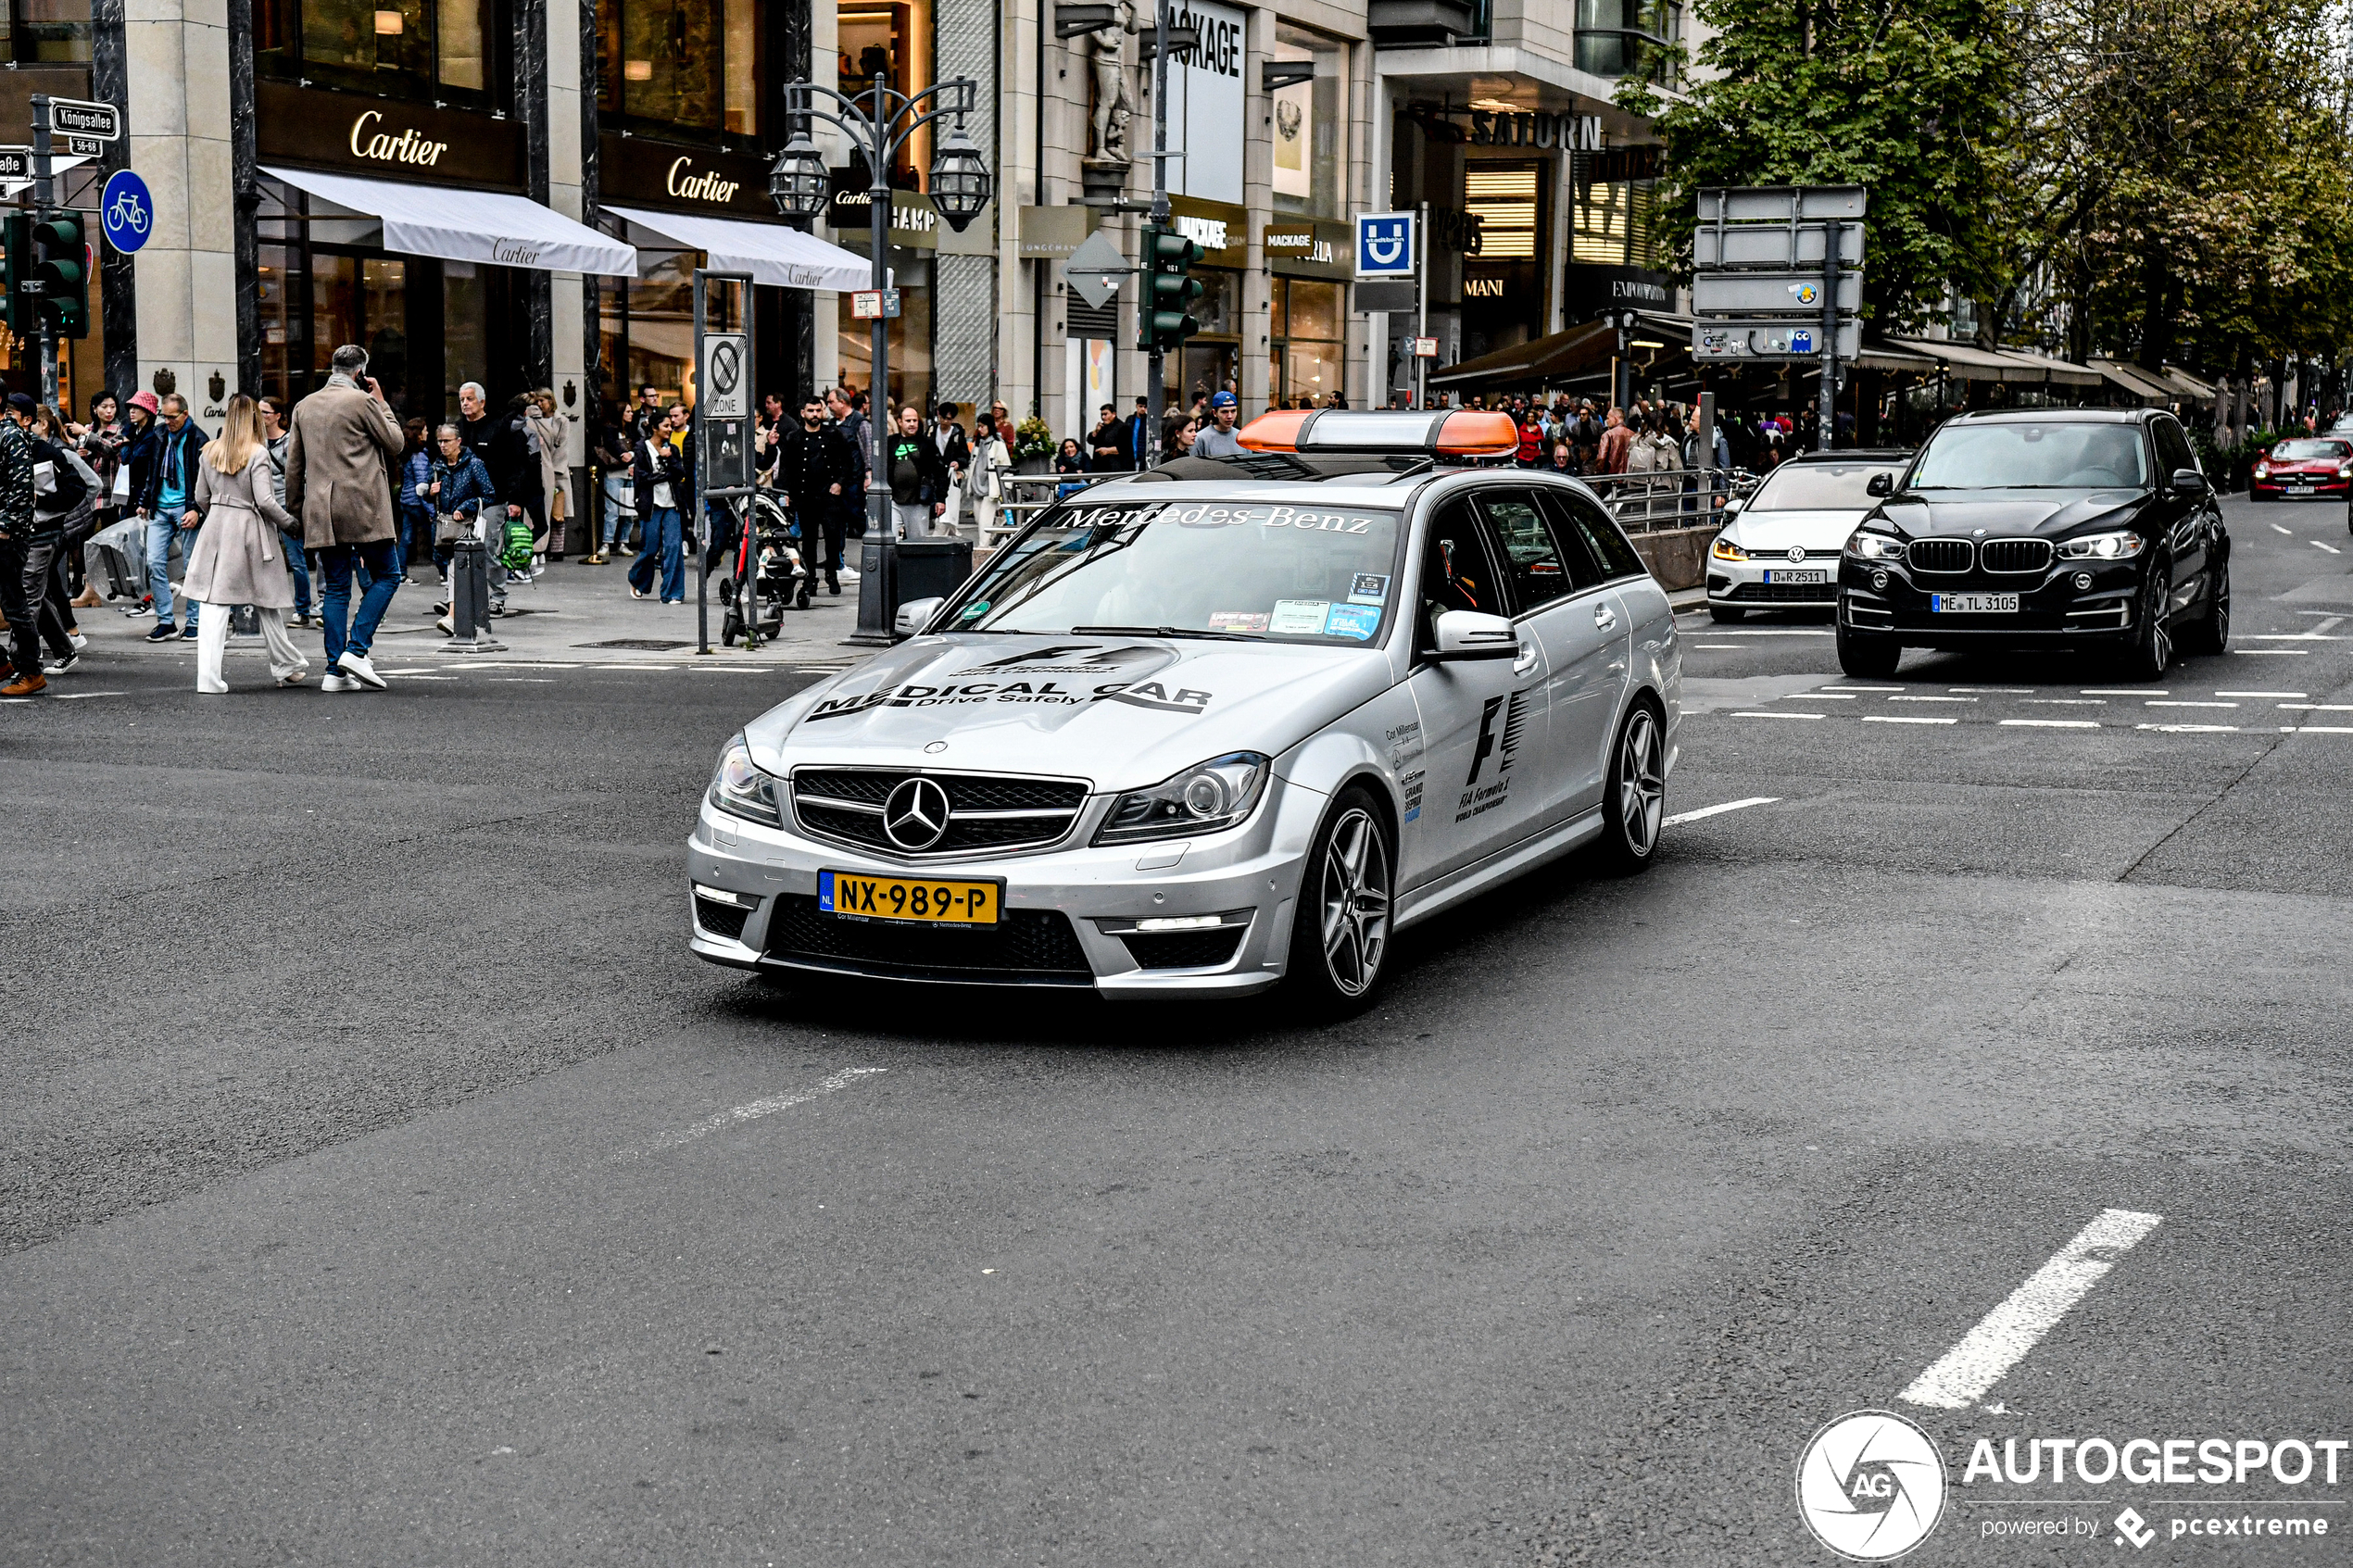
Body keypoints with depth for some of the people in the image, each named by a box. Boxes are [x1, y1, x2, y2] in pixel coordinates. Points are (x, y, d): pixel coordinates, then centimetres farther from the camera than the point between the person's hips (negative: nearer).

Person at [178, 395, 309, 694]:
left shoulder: (209, 452, 5)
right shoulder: (257, 453, -10)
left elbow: (201, 498, 11)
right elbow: (265, 501, -15)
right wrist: (290, 524, -2)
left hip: (217, 526, 3)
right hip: (250, 529, -3)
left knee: (214, 603, -2)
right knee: (266, 603, 11)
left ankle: (208, 677, -11)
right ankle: (288, 667, 24)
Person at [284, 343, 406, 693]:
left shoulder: (304, 406, 13)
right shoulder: (362, 401, -6)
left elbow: (294, 464, 16)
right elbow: (395, 443, 2)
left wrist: (294, 510, 22)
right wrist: (381, 401, 10)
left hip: (321, 512, 6)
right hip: (362, 507, -6)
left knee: (336, 588, 8)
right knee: (386, 575, 5)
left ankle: (335, 670, 4)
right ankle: (356, 650, -8)